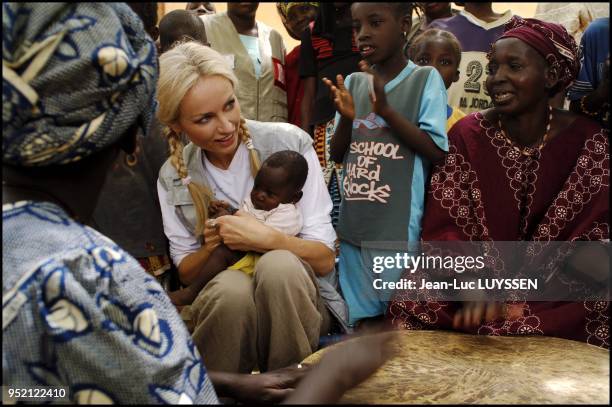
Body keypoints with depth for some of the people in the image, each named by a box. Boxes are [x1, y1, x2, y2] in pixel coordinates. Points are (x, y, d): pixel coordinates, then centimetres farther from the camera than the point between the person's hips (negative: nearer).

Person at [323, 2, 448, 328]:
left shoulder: (426, 79, -5)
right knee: (361, 318, 14)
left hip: (399, 228, -5)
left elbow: (437, 151, -10)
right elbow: (337, 155, 12)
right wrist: (346, 118, -9)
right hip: (354, 226, 5)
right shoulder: (353, 83, 9)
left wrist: (386, 111, -18)